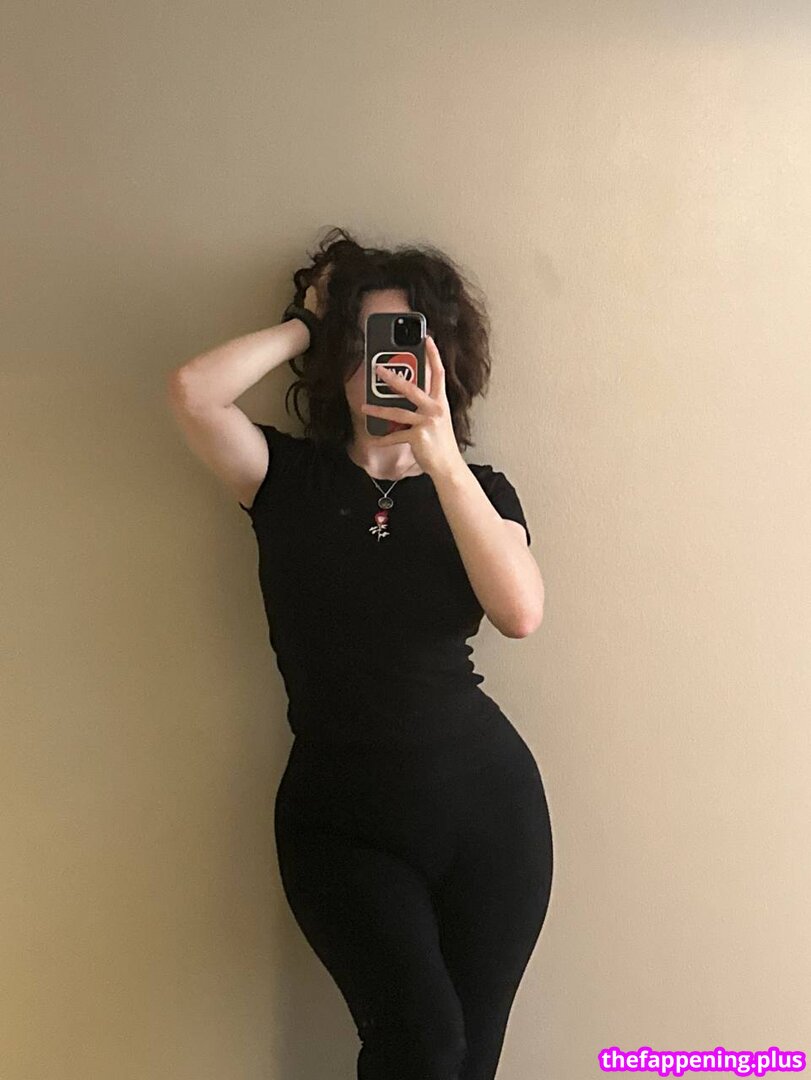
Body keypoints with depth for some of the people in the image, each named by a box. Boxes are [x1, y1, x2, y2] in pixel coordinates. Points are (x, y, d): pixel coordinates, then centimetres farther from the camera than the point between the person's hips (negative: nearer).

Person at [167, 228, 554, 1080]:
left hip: (486, 801, 2)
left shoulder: (480, 488, 5)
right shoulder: (291, 477, 2)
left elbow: (521, 612, -15)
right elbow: (193, 393, -18)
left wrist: (441, 456, -21)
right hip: (341, 818, -1)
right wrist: (305, 322, -4)